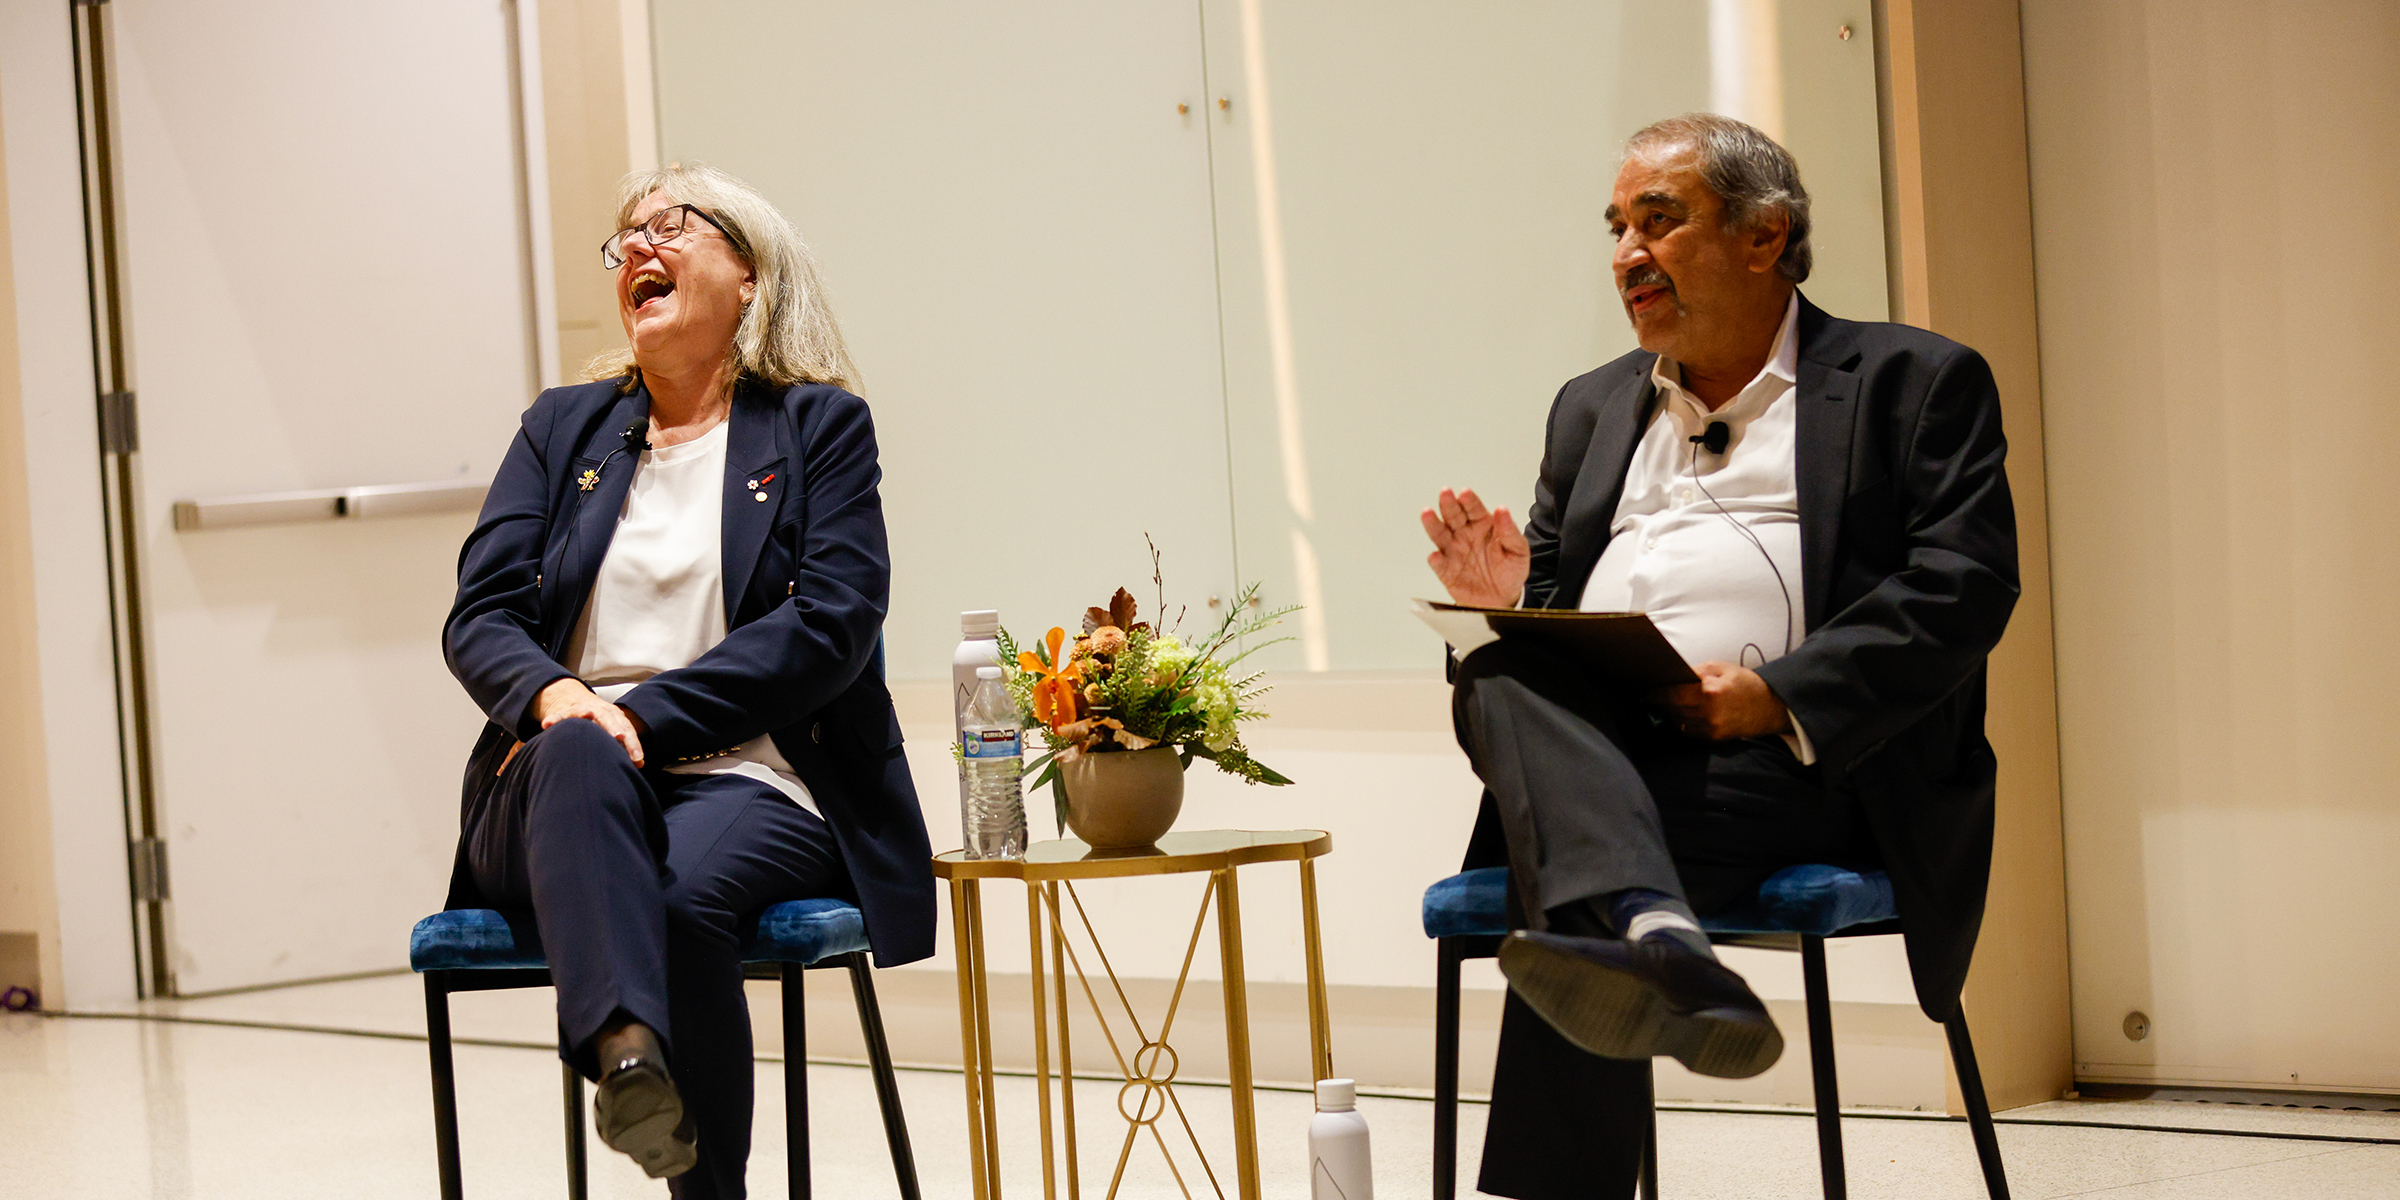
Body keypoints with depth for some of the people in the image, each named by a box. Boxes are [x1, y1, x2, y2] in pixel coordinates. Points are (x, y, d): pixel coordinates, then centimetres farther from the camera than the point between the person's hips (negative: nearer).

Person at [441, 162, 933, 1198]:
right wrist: (554, 696, -16)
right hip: (568, 795, 2)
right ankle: (627, 1054, -57)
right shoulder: (564, 426, 21)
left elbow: (833, 622, -4)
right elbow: (478, 615, 9)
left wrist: (643, 716, -14)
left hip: (745, 785, -2)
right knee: (578, 750, -35)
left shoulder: (820, 425, 11)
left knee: (692, 885, -36)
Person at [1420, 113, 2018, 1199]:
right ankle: (1658, 939, -58)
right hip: (1581, 744, 4)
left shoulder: (1913, 383, 12)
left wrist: (1775, 698, -17)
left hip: (1790, 764, -4)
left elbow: (1962, 588, -3)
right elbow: (1549, 597, 29)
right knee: (1499, 679, -34)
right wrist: (1506, 596, 2)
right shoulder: (1592, 408, 30)